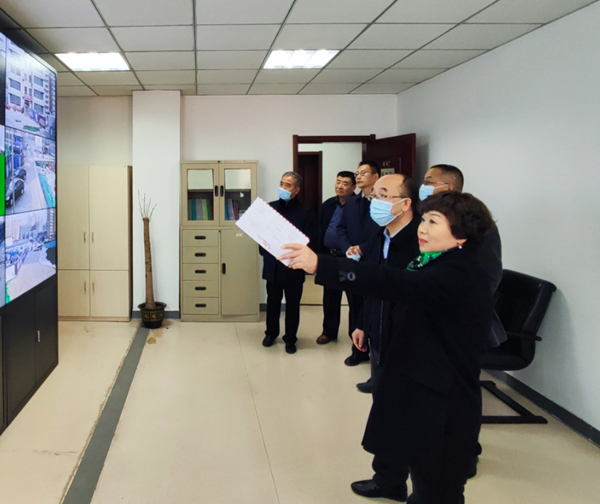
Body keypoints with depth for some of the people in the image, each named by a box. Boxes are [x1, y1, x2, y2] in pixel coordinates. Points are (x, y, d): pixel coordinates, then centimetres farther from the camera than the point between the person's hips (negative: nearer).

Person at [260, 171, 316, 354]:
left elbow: (310, 240, -10)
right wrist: (264, 252, -6)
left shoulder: (304, 212, -7)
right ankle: (271, 333, 34)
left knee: (292, 304, 8)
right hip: (272, 264, 3)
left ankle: (290, 339, 22)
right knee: (273, 301, 17)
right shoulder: (270, 207, 4)